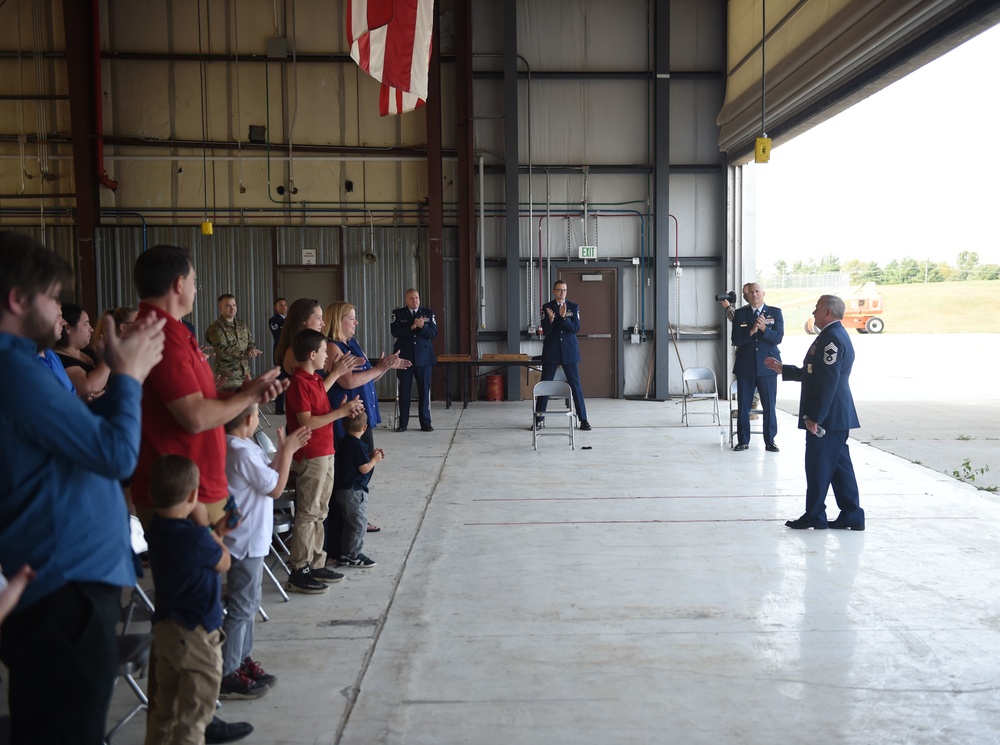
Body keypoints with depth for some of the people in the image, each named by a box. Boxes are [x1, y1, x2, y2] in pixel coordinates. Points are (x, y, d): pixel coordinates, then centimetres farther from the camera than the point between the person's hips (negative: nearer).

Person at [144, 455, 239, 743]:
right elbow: (224, 562, -5)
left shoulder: (156, 530, 2)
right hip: (196, 634, -8)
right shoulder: (194, 536, -24)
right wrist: (204, 525, -3)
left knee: (163, 708, 19)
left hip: (165, 629, 8)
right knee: (193, 714, 4)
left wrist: (215, 532, 7)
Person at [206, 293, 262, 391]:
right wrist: (246, 353, -15)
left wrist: (252, 350, -10)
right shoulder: (216, 327, -7)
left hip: (245, 372, 6)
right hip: (227, 376, -6)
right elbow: (223, 351, -16)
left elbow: (251, 343, 15)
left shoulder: (242, 325, 15)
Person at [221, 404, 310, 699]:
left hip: (247, 540, 10)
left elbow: (266, 476, 13)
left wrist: (283, 450, 7)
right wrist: (287, 451, -9)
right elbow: (276, 488, -16)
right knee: (241, 609, -2)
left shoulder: (234, 447, 7)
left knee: (247, 604, 19)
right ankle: (227, 677, 5)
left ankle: (243, 659, 30)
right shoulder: (243, 453, -23)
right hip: (246, 542, -10)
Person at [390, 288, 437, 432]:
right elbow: (395, 332, -8)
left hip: (424, 357, 1)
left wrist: (422, 327, -16)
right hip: (404, 357, -1)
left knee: (424, 390, 3)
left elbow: (433, 333, 0)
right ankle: (402, 423, 10)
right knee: (404, 391, 3)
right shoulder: (398, 313, 5)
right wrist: (412, 327, -17)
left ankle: (425, 423, 8)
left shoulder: (428, 313, 8)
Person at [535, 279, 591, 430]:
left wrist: (564, 317, -19)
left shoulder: (574, 307, 5)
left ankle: (583, 419, 3)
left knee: (575, 384, -1)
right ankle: (539, 418, 15)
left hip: (569, 351, 0)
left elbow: (576, 328, -5)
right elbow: (545, 331, -4)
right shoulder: (546, 307, 2)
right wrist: (550, 320, -24)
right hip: (551, 351, 0)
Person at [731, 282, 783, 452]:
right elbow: (736, 340, -3)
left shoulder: (775, 312, 4)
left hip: (767, 366, -1)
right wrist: (751, 331, -19)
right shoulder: (740, 314, 5)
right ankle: (743, 440, 15)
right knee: (743, 405, 5)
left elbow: (778, 338, -5)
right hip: (745, 366, 1)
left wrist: (764, 328, -22)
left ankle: (770, 441, 12)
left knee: (769, 405, 2)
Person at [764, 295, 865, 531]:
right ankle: (851, 516, 17)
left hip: (828, 416, -10)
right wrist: (783, 369, 21)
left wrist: (815, 417, -22)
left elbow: (828, 381, -23)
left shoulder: (832, 338, -18)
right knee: (839, 465, 13)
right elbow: (814, 374, 21)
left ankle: (814, 516, 10)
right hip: (837, 415, 10)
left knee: (818, 466, 0)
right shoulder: (835, 335, 16)